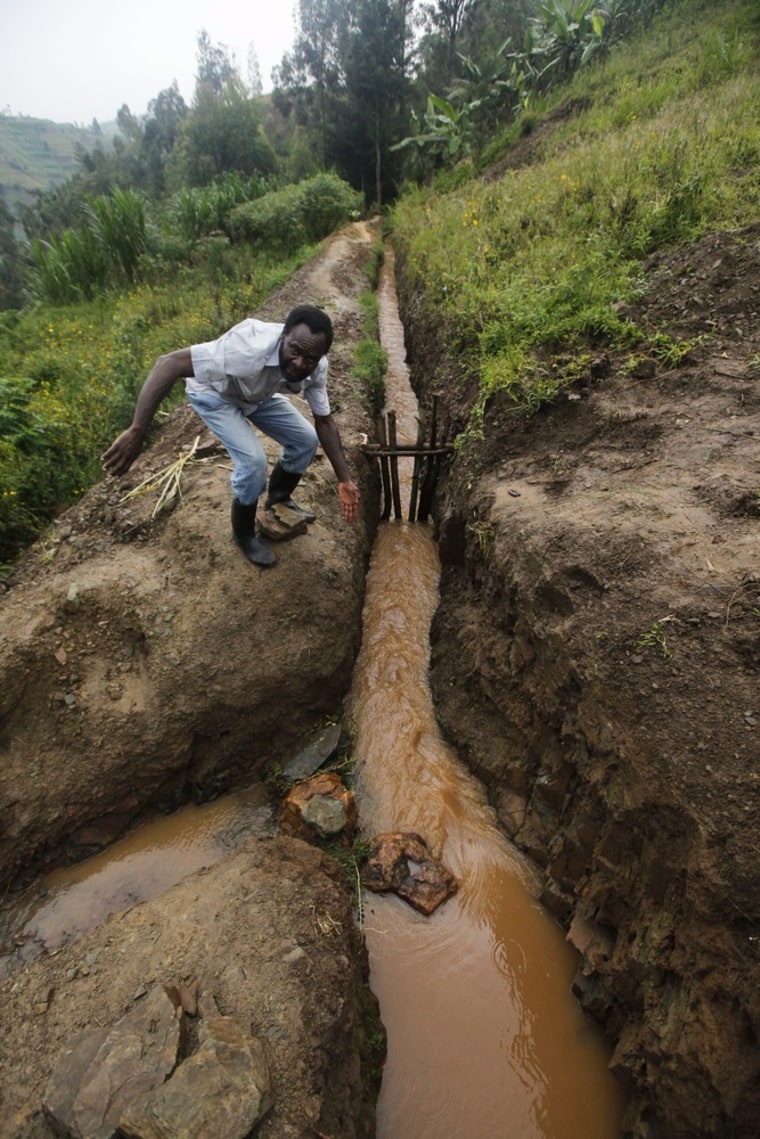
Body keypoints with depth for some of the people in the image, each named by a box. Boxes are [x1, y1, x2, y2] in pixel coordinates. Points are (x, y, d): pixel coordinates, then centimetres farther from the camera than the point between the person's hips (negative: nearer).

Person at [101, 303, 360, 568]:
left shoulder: (316, 368, -24)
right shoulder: (250, 348, -44)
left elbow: (324, 422, -11)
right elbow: (168, 363, -45)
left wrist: (344, 480, -16)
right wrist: (137, 431, -51)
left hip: (259, 394, 6)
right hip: (214, 393, -6)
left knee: (306, 439, -1)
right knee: (253, 459, -22)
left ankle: (278, 499, 27)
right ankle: (244, 533, 5)